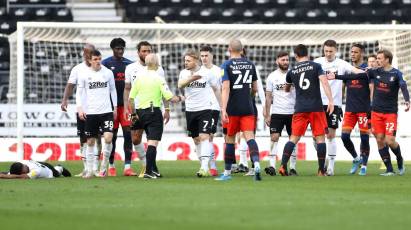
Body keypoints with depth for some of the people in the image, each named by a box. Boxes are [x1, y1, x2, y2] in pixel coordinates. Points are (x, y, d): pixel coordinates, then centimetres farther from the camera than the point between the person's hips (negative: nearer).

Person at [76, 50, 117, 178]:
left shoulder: (108, 73, 4)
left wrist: (115, 107, 14)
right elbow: (79, 92, 6)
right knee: (90, 142, 4)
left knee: (108, 138, -15)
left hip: (106, 111, 0)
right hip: (90, 113, 0)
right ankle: (89, 170, 12)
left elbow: (113, 90, 14)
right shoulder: (85, 74, 1)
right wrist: (80, 108, -5)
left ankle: (104, 167, 1)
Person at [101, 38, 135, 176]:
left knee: (128, 134, -6)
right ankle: (111, 167, 12)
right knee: (112, 136, 3)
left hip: (126, 105, 2)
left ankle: (127, 167, -6)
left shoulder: (129, 64, 11)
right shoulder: (106, 64, 1)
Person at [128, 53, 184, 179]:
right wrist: (179, 98, 7)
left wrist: (133, 114, 16)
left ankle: (154, 169, 25)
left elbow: (130, 99, 5)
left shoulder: (138, 77, 4)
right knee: (153, 142, -7)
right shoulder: (158, 78, -11)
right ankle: (149, 171, -15)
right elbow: (169, 97, -14)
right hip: (154, 111, -6)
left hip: (141, 112, 6)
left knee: (150, 140, 20)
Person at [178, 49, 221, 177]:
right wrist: (191, 78, -34)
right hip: (190, 110, 4)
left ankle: (204, 167, -23)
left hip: (205, 109, -4)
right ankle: (204, 167, 19)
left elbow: (216, 89, 7)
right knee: (196, 139, 9)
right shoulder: (184, 73, 3)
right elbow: (180, 85, -17)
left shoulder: (207, 73, -5)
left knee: (204, 137, -16)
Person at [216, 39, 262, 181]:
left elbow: (226, 89, -15)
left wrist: (223, 110, -20)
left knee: (230, 139, 10)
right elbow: (255, 89, 16)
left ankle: (227, 172, 17)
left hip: (232, 109, -2)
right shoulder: (250, 65, 8)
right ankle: (256, 164, -30)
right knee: (250, 137, -6)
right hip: (248, 108, 2)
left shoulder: (226, 65, -5)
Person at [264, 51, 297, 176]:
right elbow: (268, 96, 7)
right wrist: (267, 115, 1)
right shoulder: (272, 77, 5)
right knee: (274, 138, -11)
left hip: (293, 112, 0)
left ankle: (292, 167, 7)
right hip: (277, 113, 0)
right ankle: (272, 166, -15)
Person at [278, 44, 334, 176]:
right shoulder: (316, 66, 1)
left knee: (294, 138, 5)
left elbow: (286, 89, 28)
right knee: (320, 137, 4)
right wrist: (330, 101, -16)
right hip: (316, 107, -2)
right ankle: (321, 170, 1)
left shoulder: (292, 71, 10)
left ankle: (283, 166, -8)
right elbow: (324, 82, -13)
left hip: (300, 109, 2)